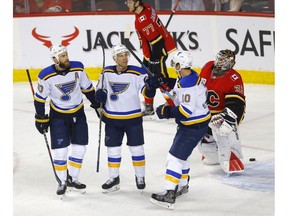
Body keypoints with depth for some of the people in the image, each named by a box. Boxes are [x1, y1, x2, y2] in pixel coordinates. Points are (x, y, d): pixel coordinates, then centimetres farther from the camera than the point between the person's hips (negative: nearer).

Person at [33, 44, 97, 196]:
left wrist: (97, 104, 8)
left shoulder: (78, 68, -13)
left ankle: (72, 178, 21)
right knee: (59, 150, -3)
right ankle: (62, 182, 13)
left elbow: (87, 88, 3)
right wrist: (41, 119, -8)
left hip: (78, 114, 3)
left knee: (79, 148, 5)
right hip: (58, 116, -3)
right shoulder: (46, 76, -20)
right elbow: (39, 98, -9)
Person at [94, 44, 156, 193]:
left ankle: (140, 177, 24)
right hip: (112, 118, 3)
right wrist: (100, 94, -9)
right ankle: (114, 178, 23)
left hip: (133, 118, -3)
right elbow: (100, 88, 13)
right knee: (113, 149, 9)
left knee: (136, 149, 6)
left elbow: (147, 92, -20)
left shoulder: (137, 73, -13)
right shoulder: (107, 73, -2)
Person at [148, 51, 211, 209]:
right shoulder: (191, 76, 6)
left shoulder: (188, 83, -26)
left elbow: (186, 110, -30)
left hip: (194, 127, -11)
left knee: (175, 157, -12)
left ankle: (169, 195, -14)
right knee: (180, 154, 25)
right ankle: (182, 185, 43)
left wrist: (167, 111, -20)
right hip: (190, 124, 11)